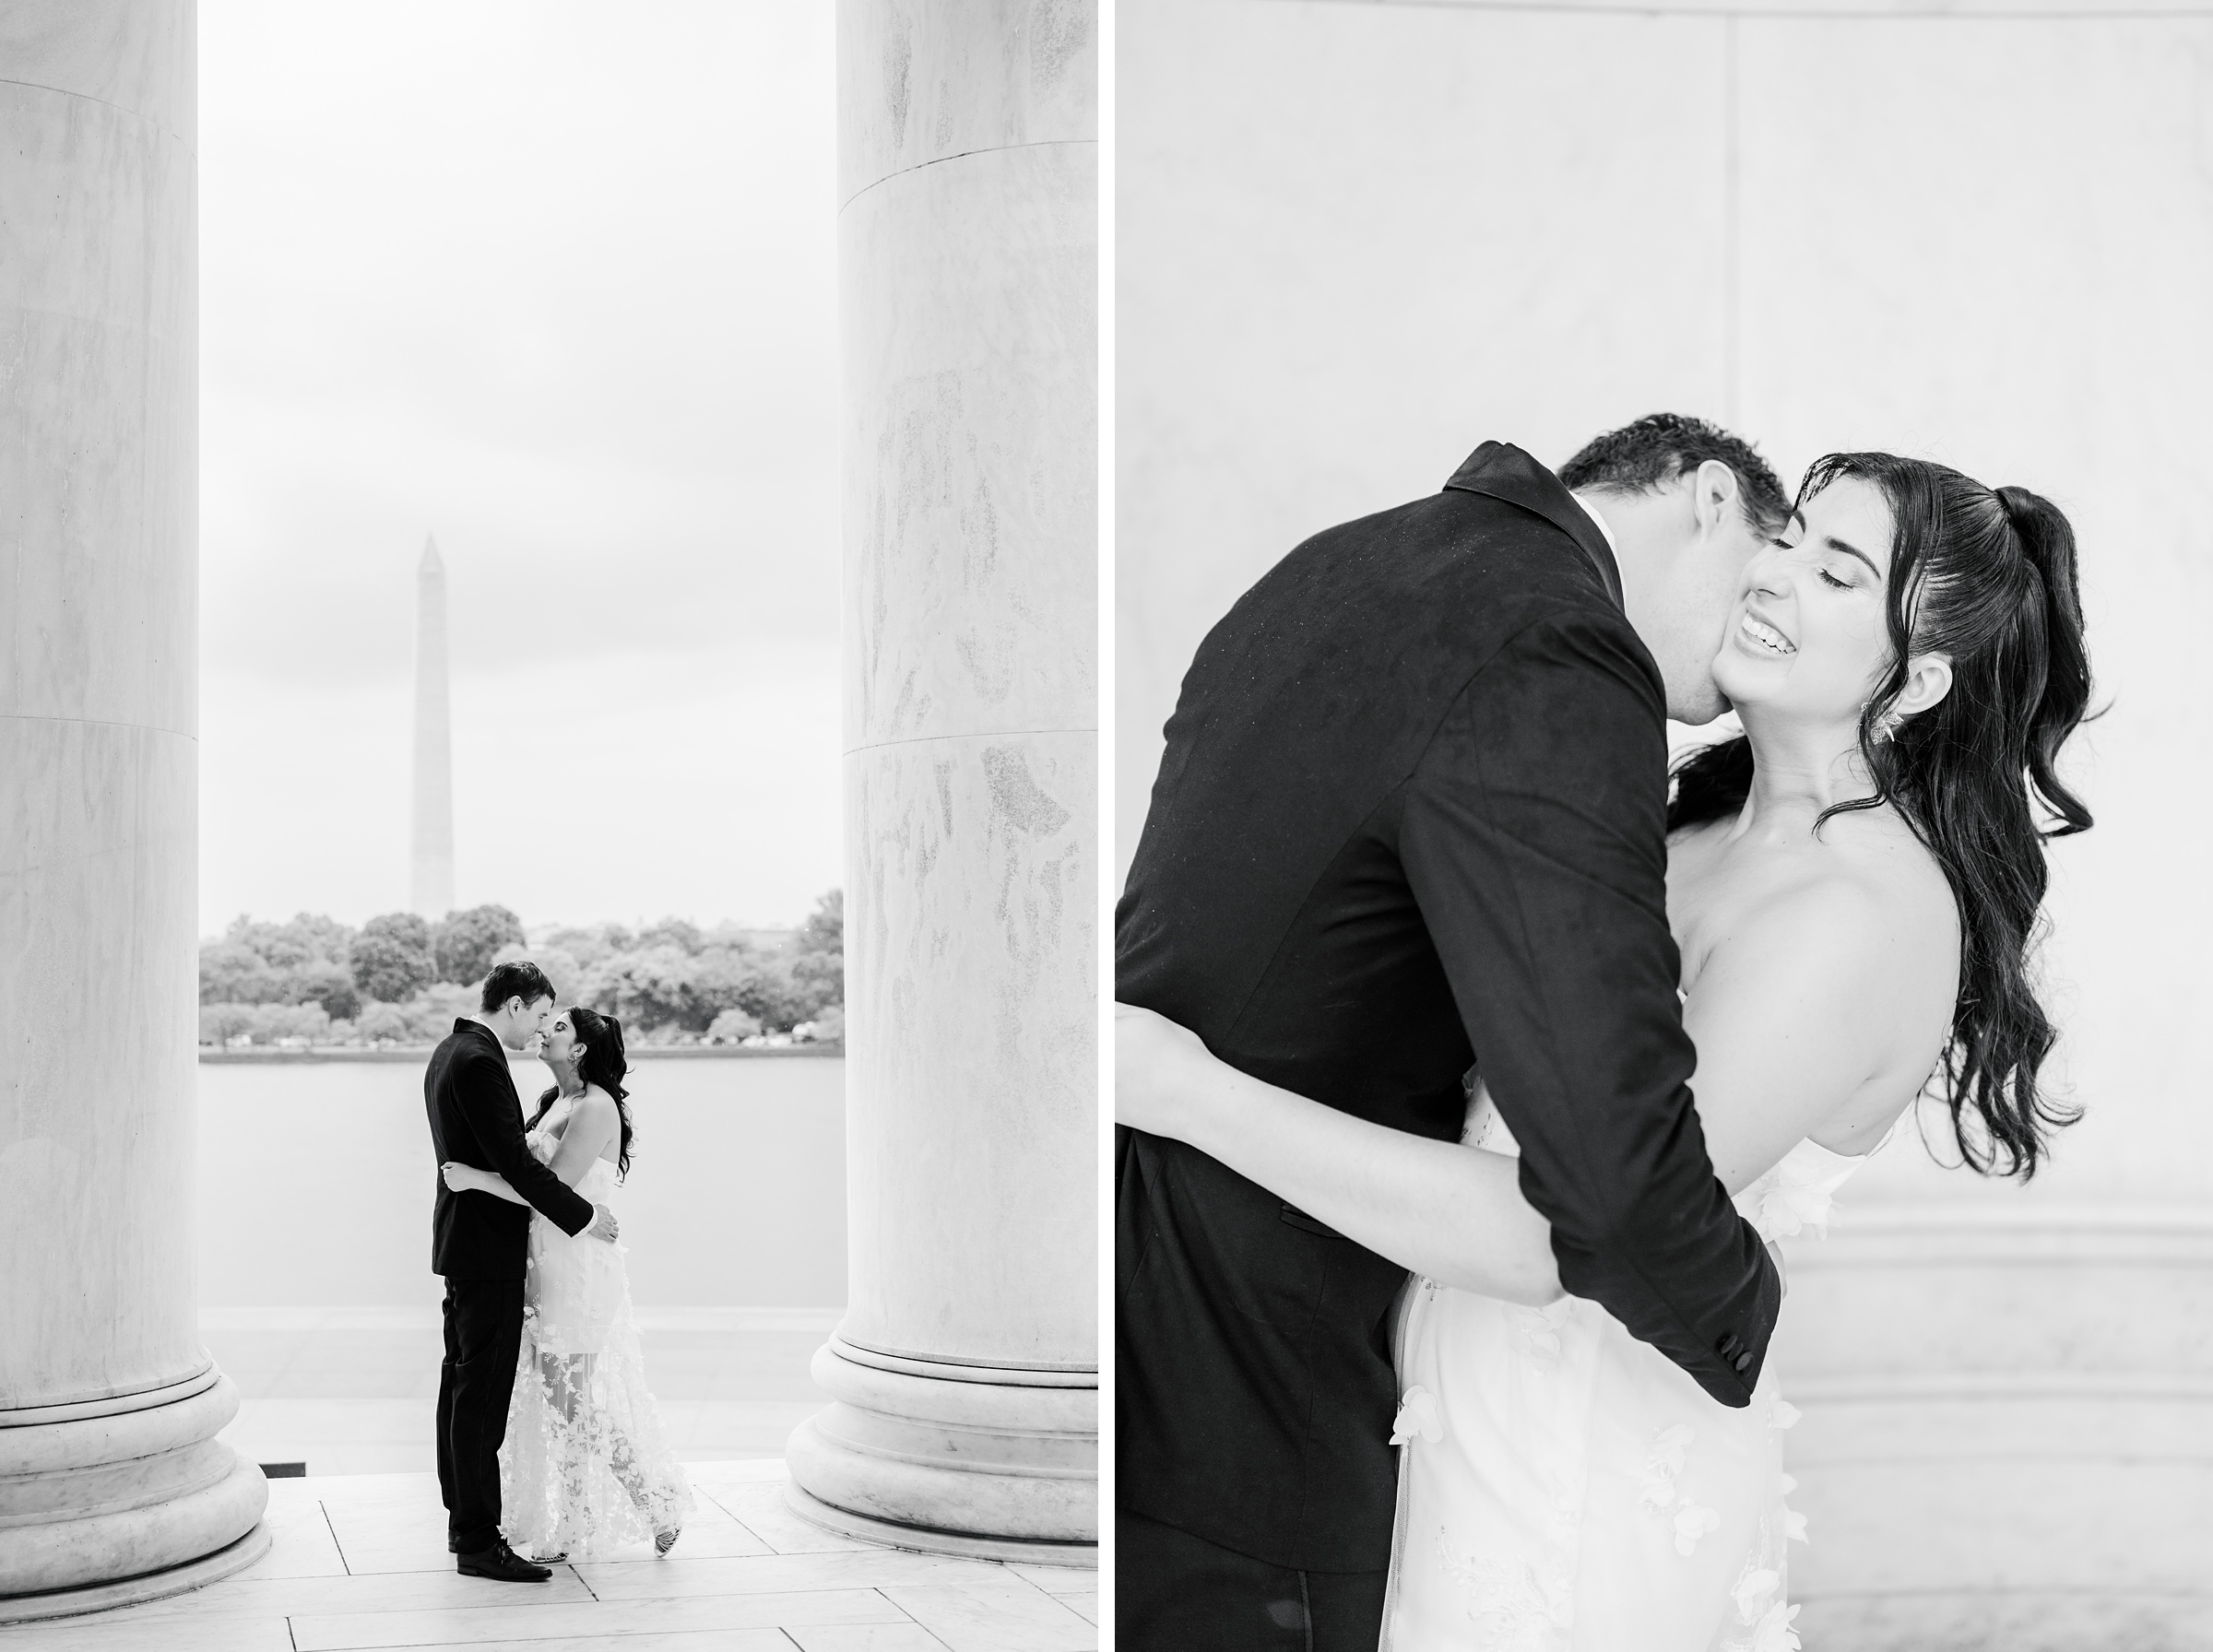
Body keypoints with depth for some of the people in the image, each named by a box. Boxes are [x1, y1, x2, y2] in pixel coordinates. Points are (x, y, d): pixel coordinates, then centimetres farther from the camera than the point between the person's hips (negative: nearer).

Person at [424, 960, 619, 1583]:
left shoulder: (450, 1052, 13)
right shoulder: (479, 1062, -20)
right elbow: (513, 1160, -23)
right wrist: (582, 1215, -17)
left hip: (466, 1241, 11)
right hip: (488, 1245, -11)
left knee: (463, 1381, 16)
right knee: (483, 1391, -8)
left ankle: (464, 1518, 26)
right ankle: (478, 1541, -6)